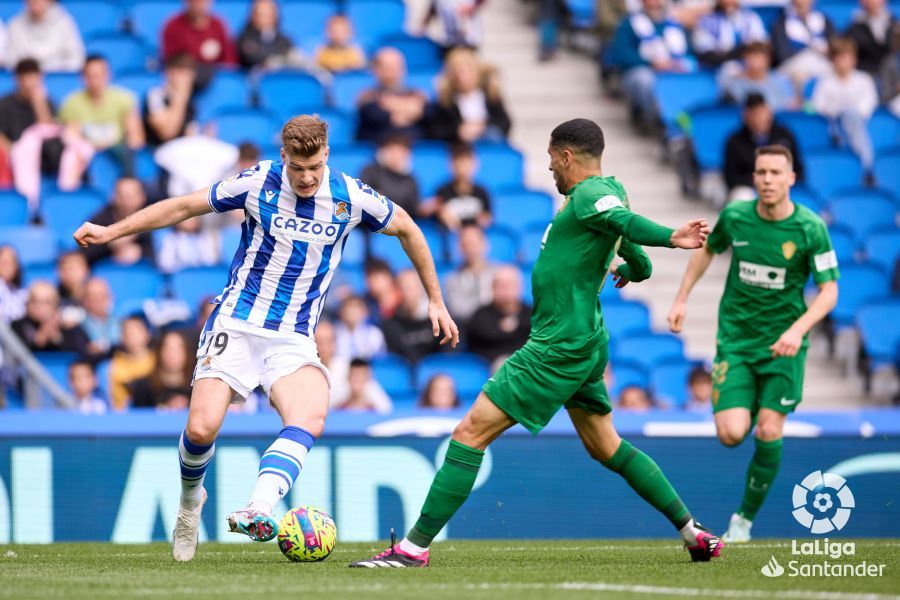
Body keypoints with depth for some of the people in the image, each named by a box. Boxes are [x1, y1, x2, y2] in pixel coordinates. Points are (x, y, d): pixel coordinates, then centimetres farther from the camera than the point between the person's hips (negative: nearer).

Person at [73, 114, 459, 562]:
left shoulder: (351, 198, -4)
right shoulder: (258, 183, -7)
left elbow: (407, 229, 14)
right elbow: (184, 207, 3)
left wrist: (435, 301, 18)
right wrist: (111, 231, 1)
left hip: (294, 339, 1)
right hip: (236, 324, -1)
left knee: (310, 418, -29)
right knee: (201, 427, -16)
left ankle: (259, 511, -45)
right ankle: (190, 499, 17)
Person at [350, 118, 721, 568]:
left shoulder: (591, 193, -14)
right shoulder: (605, 192, 14)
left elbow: (625, 220, -34)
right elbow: (640, 266, 25)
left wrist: (670, 238, -52)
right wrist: (626, 270, 47)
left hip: (559, 346, -11)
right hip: (584, 344, 11)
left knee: (470, 433, -11)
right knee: (605, 447, 21)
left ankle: (415, 547, -13)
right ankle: (693, 533, 22)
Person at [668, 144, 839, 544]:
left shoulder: (811, 229, -12)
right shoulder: (734, 217, -5)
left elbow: (828, 291, -9)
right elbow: (707, 249, 17)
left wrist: (798, 329, -25)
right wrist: (681, 298, 13)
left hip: (782, 344, -1)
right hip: (736, 340, 1)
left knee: (768, 433, -10)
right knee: (732, 434, -13)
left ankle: (745, 520, 10)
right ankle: (748, 409, 26)